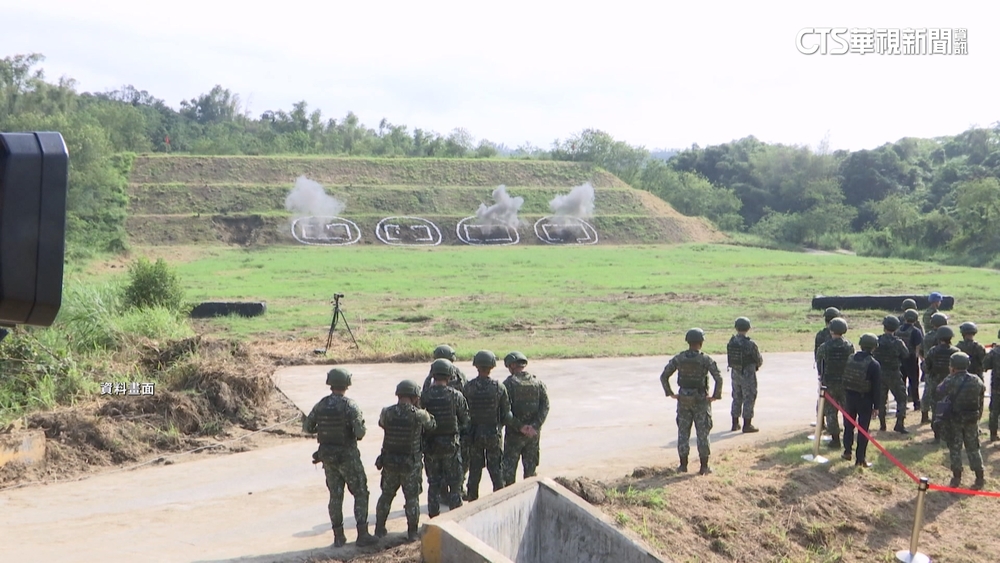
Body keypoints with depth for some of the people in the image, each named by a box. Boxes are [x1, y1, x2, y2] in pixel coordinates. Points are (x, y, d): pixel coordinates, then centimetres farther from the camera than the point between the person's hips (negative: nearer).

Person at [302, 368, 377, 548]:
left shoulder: (320, 405, -2)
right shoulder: (350, 406, -17)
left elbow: (307, 427, 7)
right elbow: (360, 432, -22)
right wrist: (360, 430, 1)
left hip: (328, 456, 5)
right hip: (348, 456, -5)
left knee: (335, 496, 13)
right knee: (360, 494, 6)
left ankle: (338, 536, 14)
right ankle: (362, 534, 2)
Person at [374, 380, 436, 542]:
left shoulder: (387, 413, -9)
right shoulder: (419, 415, -16)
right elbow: (431, 425, 2)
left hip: (389, 461, 3)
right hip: (411, 464, -3)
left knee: (386, 495, 19)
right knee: (412, 498, 10)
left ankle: (379, 529, 27)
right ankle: (412, 532, 14)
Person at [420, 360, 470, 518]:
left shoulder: (424, 397, -9)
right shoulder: (456, 396, -11)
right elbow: (465, 420, -2)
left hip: (430, 444, 1)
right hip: (451, 444, -1)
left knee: (433, 484, 10)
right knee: (454, 483, 9)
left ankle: (434, 517, 13)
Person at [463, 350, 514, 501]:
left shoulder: (469, 387, -11)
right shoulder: (499, 387, -12)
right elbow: (507, 412, -6)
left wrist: (466, 428, 10)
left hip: (474, 433, 1)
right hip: (493, 433, -1)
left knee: (474, 469, 11)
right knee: (495, 468, 10)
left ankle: (473, 499, 17)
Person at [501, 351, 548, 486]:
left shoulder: (509, 383, -9)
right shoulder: (538, 382, 3)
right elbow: (545, 406, -5)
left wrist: (519, 426, -14)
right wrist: (535, 426, -11)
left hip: (514, 433, -4)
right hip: (534, 433, 4)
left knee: (509, 467, 6)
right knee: (531, 466, 14)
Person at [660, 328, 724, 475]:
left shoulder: (678, 358, -1)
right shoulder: (705, 359, -11)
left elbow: (663, 376, 0)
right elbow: (718, 378, -18)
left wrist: (670, 393, 7)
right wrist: (716, 395, -7)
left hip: (683, 399, 3)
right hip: (700, 400, -3)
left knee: (683, 432, 11)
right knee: (702, 433, 5)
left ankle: (683, 464, 14)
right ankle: (704, 467, 9)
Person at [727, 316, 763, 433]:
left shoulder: (731, 342, -3)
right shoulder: (750, 344, -19)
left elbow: (729, 358, 3)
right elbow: (759, 360, -9)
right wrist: (757, 365, 13)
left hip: (735, 373, 6)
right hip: (748, 375, -6)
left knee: (736, 398, 17)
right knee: (749, 399, 4)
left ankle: (735, 423, 24)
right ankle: (747, 425, 6)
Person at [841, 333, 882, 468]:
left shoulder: (850, 359, -1)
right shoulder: (874, 364, -15)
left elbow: (844, 378, 6)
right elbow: (877, 387, -13)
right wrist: (876, 406, -5)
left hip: (849, 396, 4)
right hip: (865, 399, -4)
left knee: (848, 426, 19)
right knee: (863, 429, 2)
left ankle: (847, 452, 28)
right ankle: (860, 459, 4)